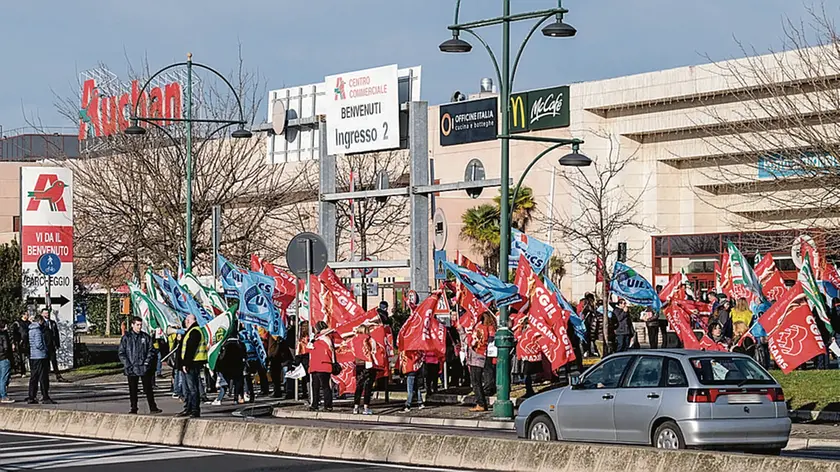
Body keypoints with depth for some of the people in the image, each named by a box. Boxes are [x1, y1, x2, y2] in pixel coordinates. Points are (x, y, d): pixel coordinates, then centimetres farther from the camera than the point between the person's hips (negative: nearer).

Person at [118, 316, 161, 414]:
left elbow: (151, 351, 7)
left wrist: (147, 362, -7)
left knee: (148, 389, 0)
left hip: (144, 368, 0)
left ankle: (153, 408, 2)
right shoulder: (126, 338, 3)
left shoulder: (146, 337, 7)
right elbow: (121, 353, 1)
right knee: (133, 390, 6)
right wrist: (127, 364, -9)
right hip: (131, 369, 0)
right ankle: (133, 409, 13)